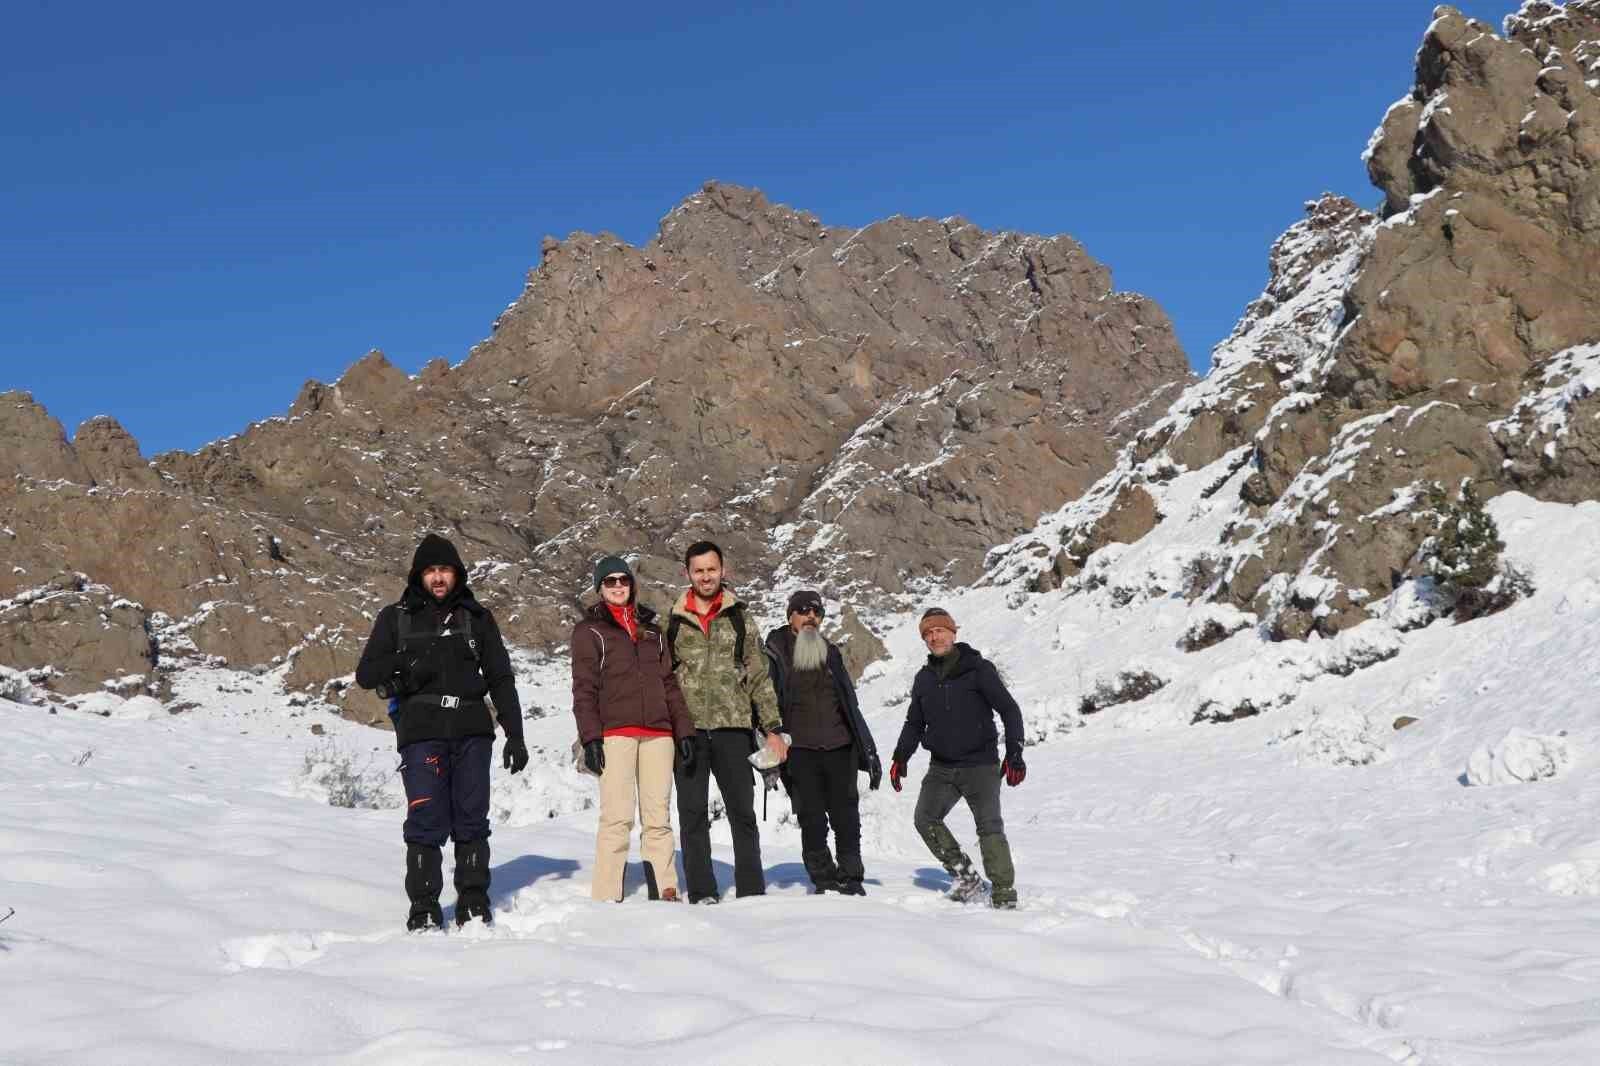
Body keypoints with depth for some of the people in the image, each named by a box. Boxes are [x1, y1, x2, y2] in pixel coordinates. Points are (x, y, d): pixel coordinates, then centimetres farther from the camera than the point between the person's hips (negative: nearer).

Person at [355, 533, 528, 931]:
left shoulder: (477, 617, 14)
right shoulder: (396, 618, 11)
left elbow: (501, 679, 15)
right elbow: (366, 674, 9)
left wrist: (515, 735, 9)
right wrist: (404, 669, -11)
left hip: (472, 732, 2)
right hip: (421, 733, -1)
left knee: (471, 820, 2)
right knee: (426, 822, -8)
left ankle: (474, 902, 12)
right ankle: (423, 908, 1)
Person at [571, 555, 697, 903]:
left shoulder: (651, 630, 21)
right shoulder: (589, 631, 8)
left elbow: (669, 683, 20)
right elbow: (584, 689, 0)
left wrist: (683, 731, 11)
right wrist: (590, 737, -10)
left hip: (658, 733, 4)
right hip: (614, 733, -4)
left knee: (658, 818, 1)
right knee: (617, 818, -11)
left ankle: (665, 893, 3)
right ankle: (607, 899, -9)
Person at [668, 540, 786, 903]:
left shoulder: (739, 618, 8)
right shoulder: (673, 621, 7)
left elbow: (759, 676, 7)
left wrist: (773, 728, 1)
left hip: (733, 727, 0)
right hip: (688, 728, 0)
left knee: (742, 813, 4)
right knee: (693, 815, 4)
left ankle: (752, 891, 11)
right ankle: (702, 893, 12)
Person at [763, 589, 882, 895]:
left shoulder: (831, 653, 17)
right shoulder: (775, 654, 5)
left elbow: (851, 705, 20)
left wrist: (869, 751, 17)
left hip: (840, 746, 3)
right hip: (800, 749, -3)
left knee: (846, 816, 2)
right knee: (812, 818, -2)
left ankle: (850, 878, 12)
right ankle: (824, 879, 8)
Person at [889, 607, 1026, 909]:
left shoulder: (978, 669, -5)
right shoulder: (924, 678, 11)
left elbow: (1009, 710, -6)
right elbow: (914, 723, 23)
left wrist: (1014, 754, -14)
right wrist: (901, 757, 11)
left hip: (980, 765, -5)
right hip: (941, 768, 6)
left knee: (989, 827, -11)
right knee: (925, 818, -3)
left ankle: (1004, 893, -5)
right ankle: (965, 878, 7)